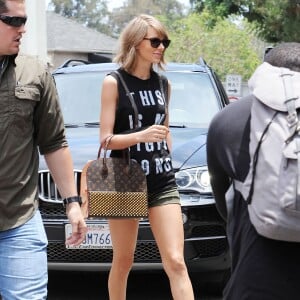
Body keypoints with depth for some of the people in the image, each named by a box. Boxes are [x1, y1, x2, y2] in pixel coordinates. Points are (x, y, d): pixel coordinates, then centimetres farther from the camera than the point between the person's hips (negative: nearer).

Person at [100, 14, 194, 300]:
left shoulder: (163, 83, 10)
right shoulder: (114, 82, -5)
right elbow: (106, 139, -10)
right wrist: (142, 135, -25)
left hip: (162, 182, 3)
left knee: (176, 262, -7)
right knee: (123, 262, 9)